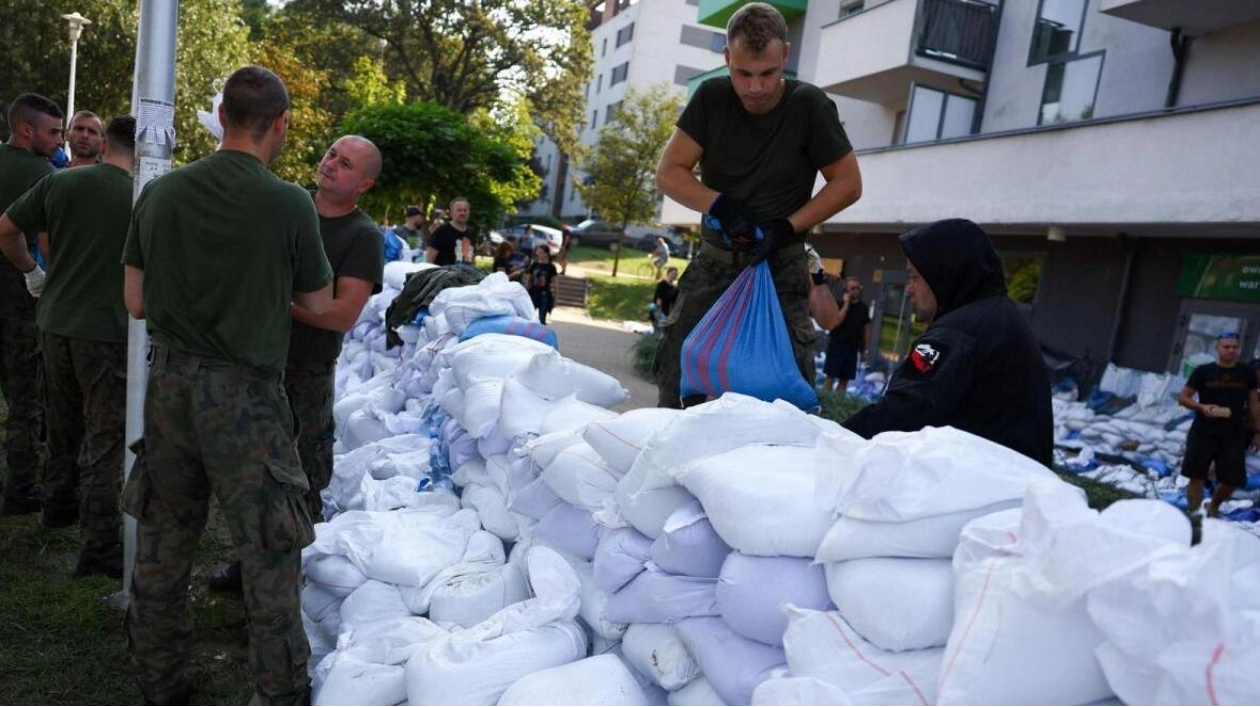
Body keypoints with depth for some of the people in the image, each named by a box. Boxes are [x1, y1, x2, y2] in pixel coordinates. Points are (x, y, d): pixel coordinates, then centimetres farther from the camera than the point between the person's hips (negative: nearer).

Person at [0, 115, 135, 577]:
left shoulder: (58, 182, 1)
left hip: (55, 323, 5)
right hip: (108, 331, -5)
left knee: (64, 424, 22)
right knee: (105, 439, 1)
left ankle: (59, 504, 40)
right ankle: (100, 545, 5)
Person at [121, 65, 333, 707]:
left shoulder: (159, 192, 0)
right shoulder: (290, 204, -13)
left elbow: (136, 301, 5)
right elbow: (319, 306, -2)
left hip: (169, 382, 5)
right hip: (245, 393, -5)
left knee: (162, 541, 18)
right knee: (269, 555, 5)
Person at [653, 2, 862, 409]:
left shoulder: (808, 106, -11)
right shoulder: (711, 98, -5)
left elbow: (847, 184, -6)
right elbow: (669, 174, -6)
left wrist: (786, 228, -17)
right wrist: (720, 205, -24)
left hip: (781, 263, -2)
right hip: (716, 257, 3)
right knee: (675, 370, 2)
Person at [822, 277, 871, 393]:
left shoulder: (863, 307, 9)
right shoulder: (839, 304, -2)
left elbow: (867, 328, 15)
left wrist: (865, 349, 11)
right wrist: (846, 304, -13)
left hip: (852, 349, 4)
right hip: (836, 346, -4)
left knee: (844, 380, 5)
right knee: (830, 377, -5)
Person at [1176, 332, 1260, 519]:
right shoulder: (1203, 371, -2)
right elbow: (1183, 397, 0)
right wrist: (1201, 407, -18)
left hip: (1234, 435, 2)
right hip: (1203, 432, -2)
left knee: (1232, 479, 5)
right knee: (1196, 475, -2)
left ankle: (1213, 508, 30)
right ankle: (1193, 513, 9)